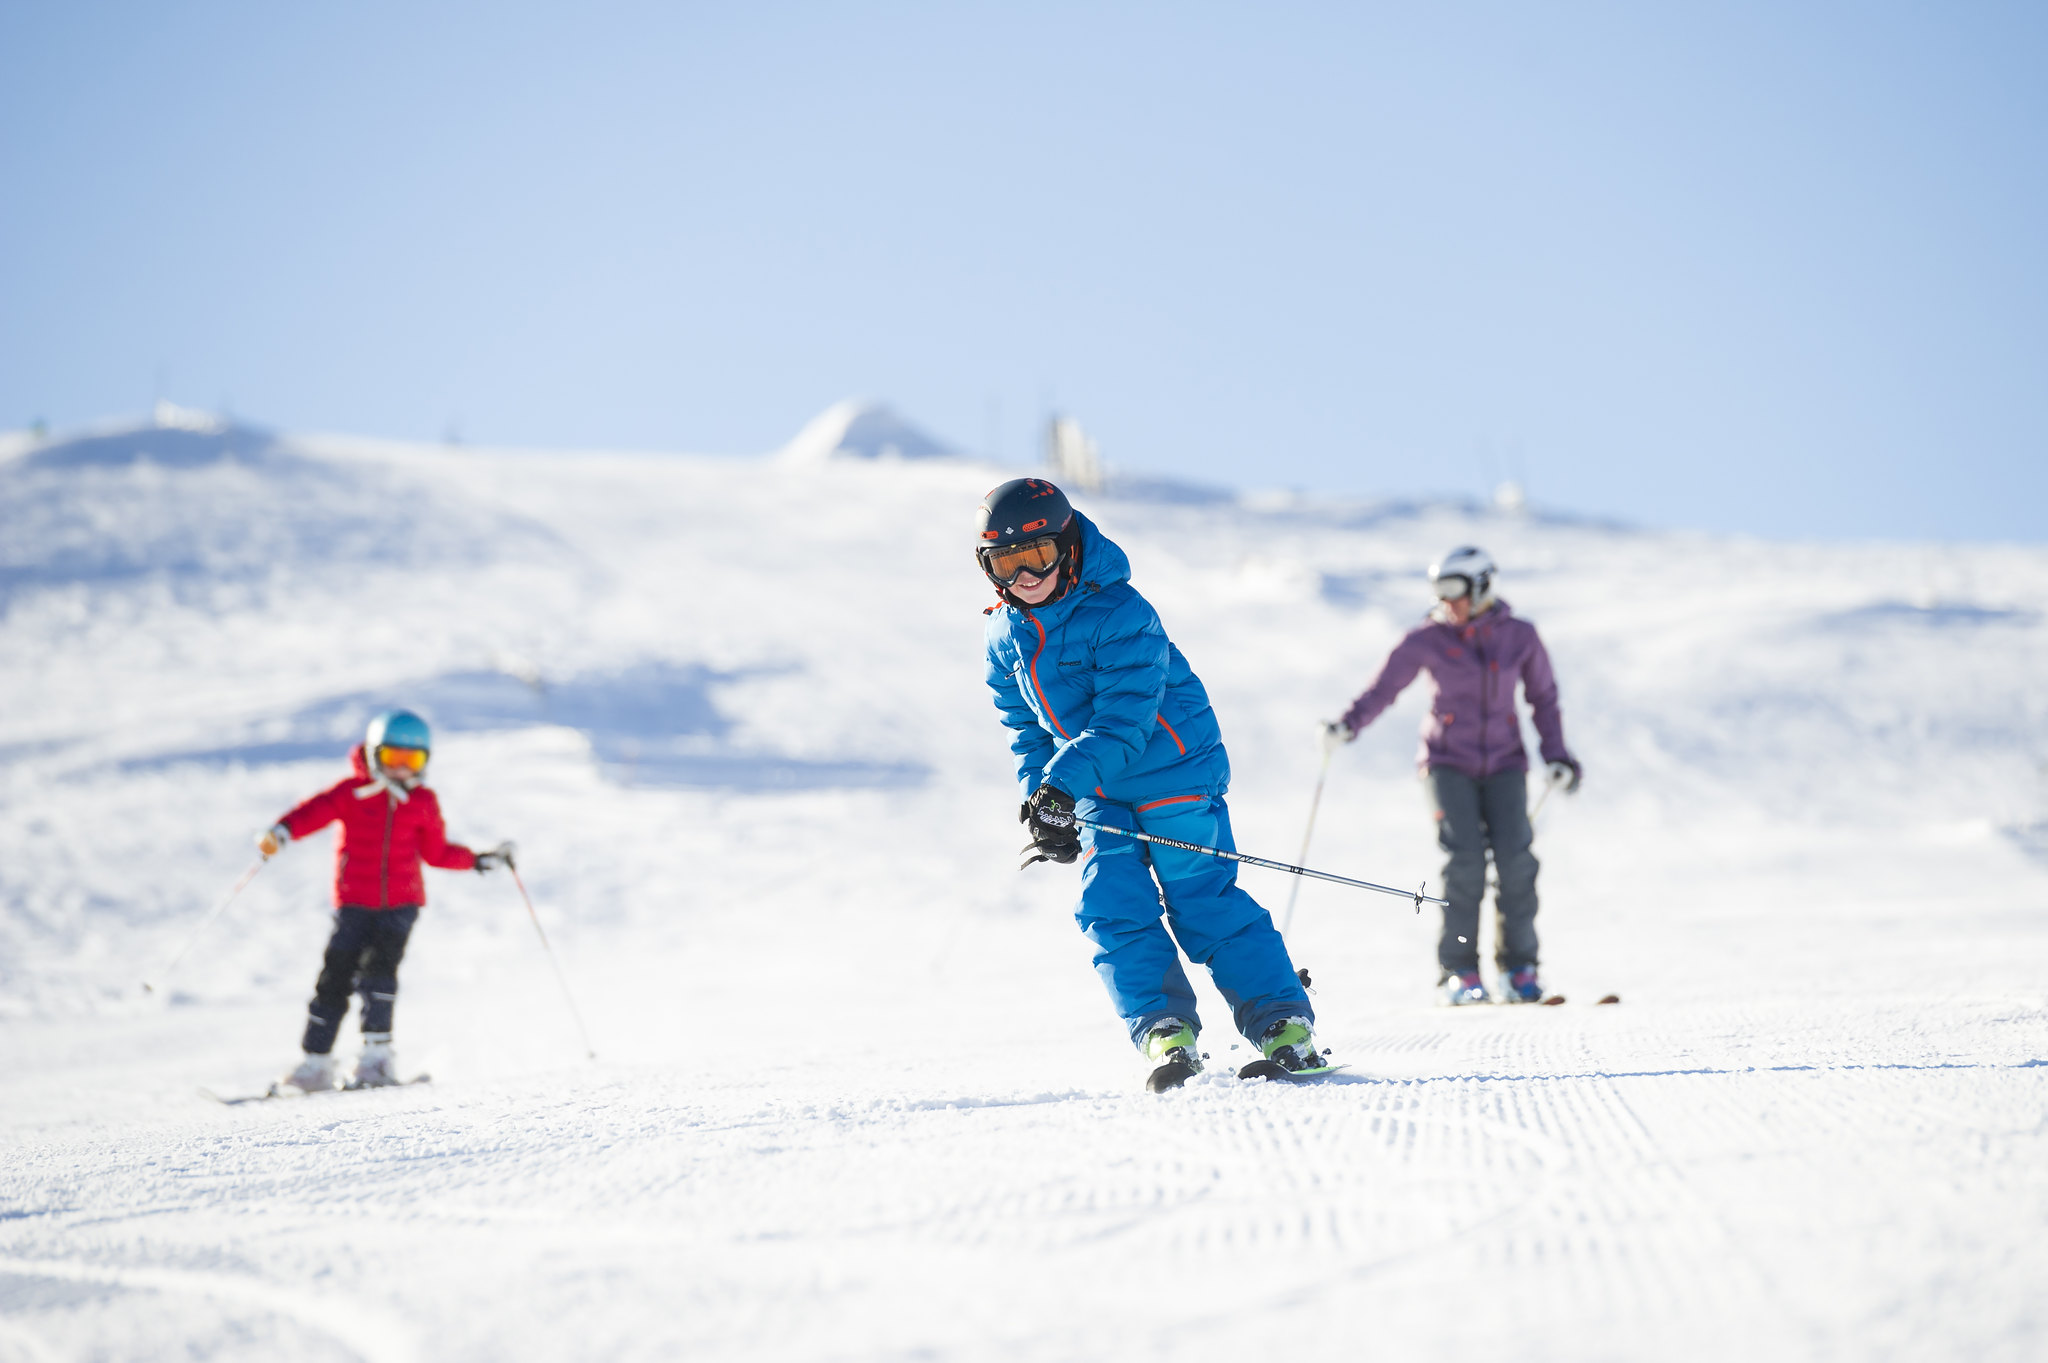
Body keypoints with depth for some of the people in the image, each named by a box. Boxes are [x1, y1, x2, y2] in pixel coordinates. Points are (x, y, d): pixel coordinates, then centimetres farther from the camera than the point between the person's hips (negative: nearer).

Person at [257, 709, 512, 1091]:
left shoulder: (423, 803, 9)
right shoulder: (351, 793, 0)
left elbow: (437, 852, 20)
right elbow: (315, 811, -14)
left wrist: (480, 860, 16)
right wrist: (281, 832, -32)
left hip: (401, 902, 0)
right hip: (355, 902, 0)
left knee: (379, 966, -20)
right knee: (336, 976, -4)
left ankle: (377, 1053, -15)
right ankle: (316, 1062, 4)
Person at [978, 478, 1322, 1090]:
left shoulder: (1119, 614, -23)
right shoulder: (1006, 636, 1)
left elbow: (1123, 723, -28)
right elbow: (1026, 727, 11)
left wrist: (1063, 784, -37)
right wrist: (1041, 798, -2)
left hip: (1172, 770, -6)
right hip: (1097, 791, 7)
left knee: (1204, 903, -8)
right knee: (1112, 905, -7)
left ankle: (1285, 1024, -3)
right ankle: (1164, 1029, -4)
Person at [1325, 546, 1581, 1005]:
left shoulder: (1520, 636, 2)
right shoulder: (1428, 639, -2)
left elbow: (1543, 698, 12)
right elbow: (1384, 687, -2)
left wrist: (1557, 755, 3)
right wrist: (1347, 726, -18)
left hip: (1504, 763, 1)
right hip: (1449, 763, -1)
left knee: (1515, 859, -13)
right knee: (1465, 860, -17)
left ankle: (1520, 968, 1)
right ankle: (1459, 971, -7)